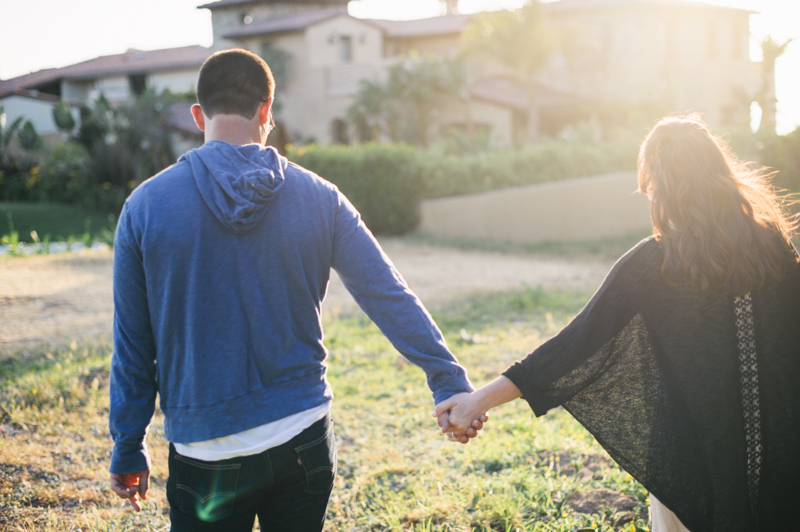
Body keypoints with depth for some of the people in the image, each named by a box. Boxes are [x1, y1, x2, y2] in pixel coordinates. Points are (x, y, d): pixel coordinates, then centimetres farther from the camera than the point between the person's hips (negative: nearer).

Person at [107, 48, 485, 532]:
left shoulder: (145, 206, -5)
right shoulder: (318, 197, -2)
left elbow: (133, 345, 0)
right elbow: (390, 297, -4)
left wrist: (128, 451, 9)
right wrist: (449, 381, 1)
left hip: (205, 452, -1)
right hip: (305, 441, 2)